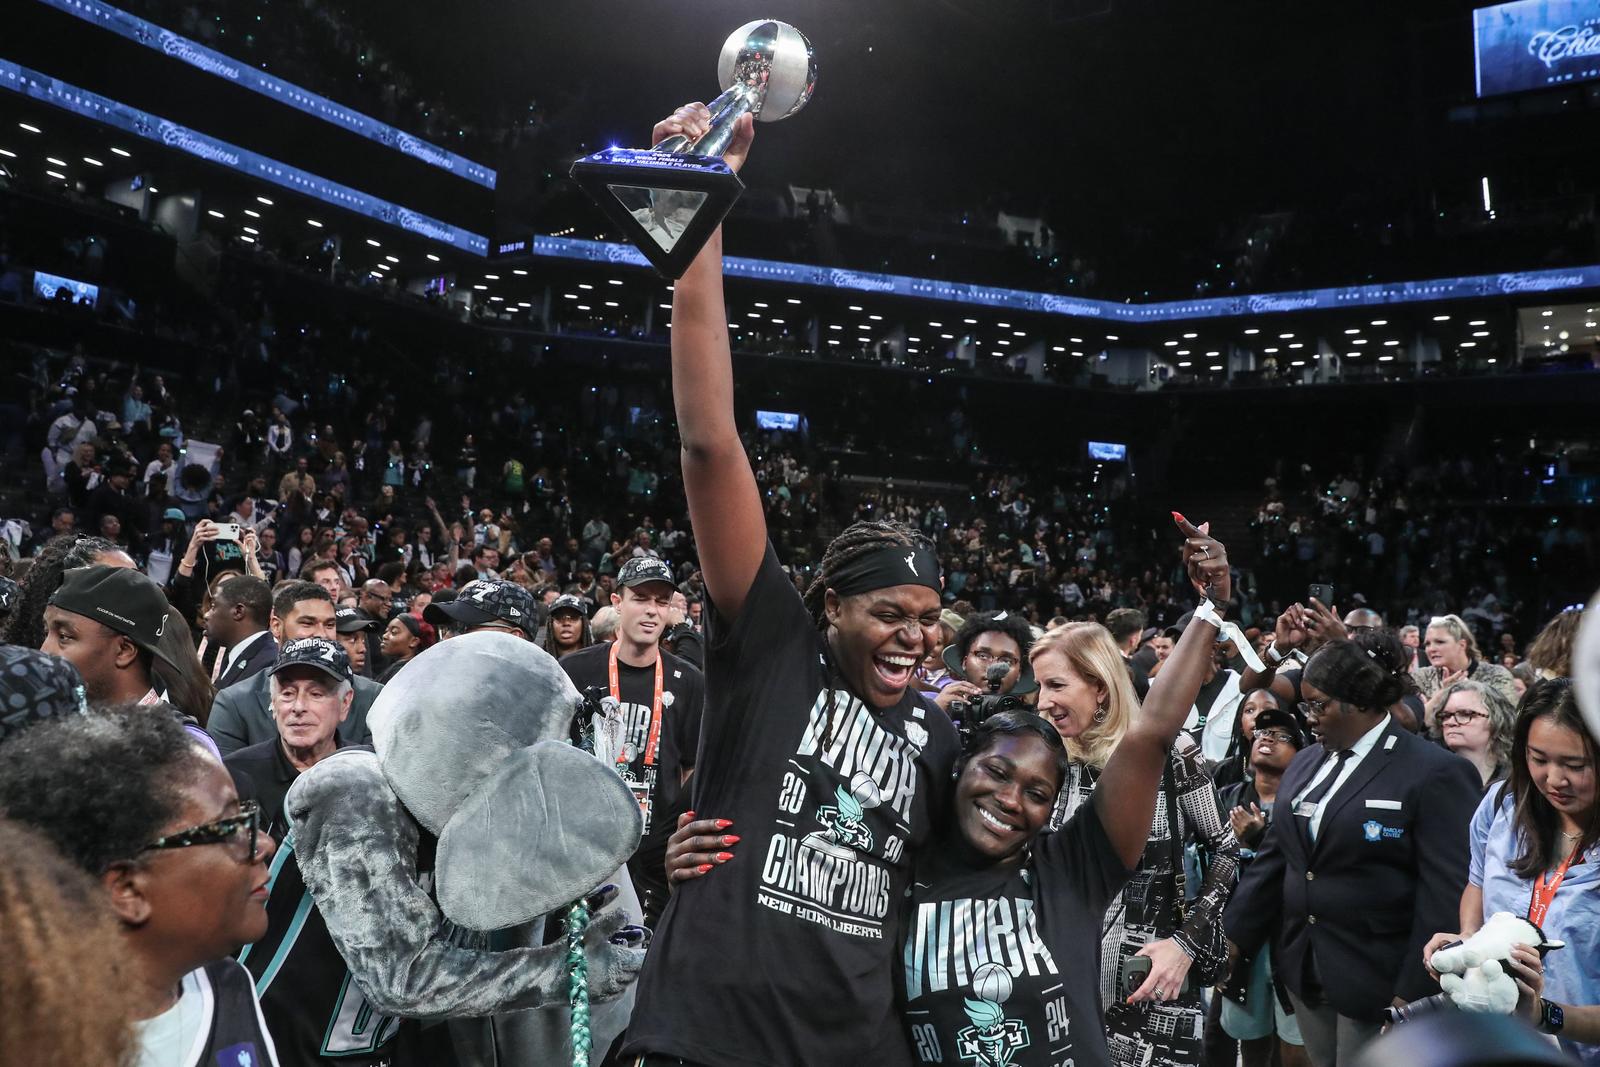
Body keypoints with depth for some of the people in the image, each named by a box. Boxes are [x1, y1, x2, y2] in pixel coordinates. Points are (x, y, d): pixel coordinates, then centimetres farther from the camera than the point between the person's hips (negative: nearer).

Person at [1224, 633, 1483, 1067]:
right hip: (1303, 970, 6)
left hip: (1376, 980, -6)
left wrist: (1414, 992, -15)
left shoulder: (1436, 773, -12)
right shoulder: (1305, 763, 9)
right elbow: (1272, 858, 11)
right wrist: (1232, 936, 7)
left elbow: (1447, 897, -14)